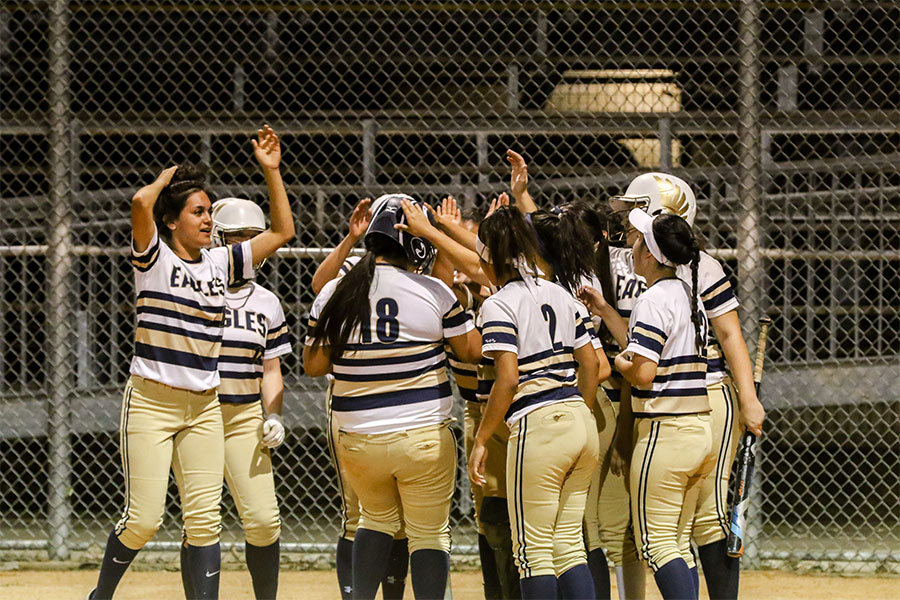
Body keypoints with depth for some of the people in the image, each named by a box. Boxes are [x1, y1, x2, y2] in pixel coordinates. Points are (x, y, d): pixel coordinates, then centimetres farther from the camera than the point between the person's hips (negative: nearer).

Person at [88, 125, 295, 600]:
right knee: (143, 519, -7)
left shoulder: (220, 263, 10)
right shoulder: (154, 258, -6)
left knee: (204, 520, -1)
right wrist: (167, 179, -4)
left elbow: (282, 231, 15)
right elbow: (141, 202, -24)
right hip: (151, 403, -5)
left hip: (204, 408, 5)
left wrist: (271, 171, 7)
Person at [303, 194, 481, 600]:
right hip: (424, 436, -3)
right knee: (430, 533, 6)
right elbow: (472, 351, 1)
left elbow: (314, 364, 4)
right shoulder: (433, 292, -9)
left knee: (378, 517, 24)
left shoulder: (333, 293, -2)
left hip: (357, 441, 3)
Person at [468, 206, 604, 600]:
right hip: (581, 424, 7)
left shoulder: (500, 306, -8)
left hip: (537, 428, -7)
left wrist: (480, 440, -9)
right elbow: (591, 364, 13)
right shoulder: (562, 296, 13)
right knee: (568, 543, 12)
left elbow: (508, 379, -15)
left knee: (534, 550, 1)